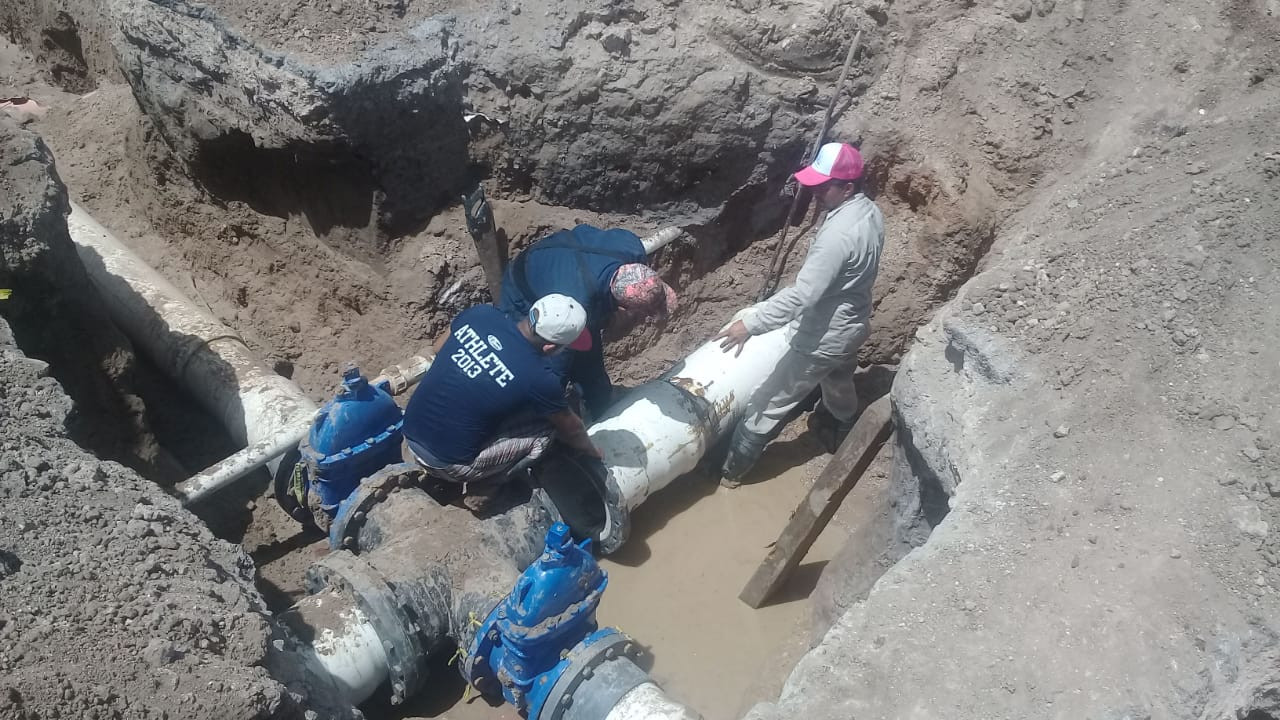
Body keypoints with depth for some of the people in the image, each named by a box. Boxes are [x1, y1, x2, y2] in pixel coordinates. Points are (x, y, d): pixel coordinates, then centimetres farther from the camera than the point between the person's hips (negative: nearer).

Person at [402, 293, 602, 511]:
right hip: (448, 464, -6)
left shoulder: (480, 313, -9)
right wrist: (593, 451, 20)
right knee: (545, 426, 2)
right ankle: (481, 491, 6)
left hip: (410, 435, 6)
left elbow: (438, 348, 12)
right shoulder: (539, 379, -21)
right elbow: (570, 429, 0)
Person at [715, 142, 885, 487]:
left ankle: (731, 470, 18)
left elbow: (802, 295, -36)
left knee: (767, 403, 4)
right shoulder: (870, 211, -4)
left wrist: (750, 323, -36)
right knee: (839, 385, 34)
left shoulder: (838, 235, -34)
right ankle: (847, 439, 60)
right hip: (852, 325, 9)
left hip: (824, 338, -9)